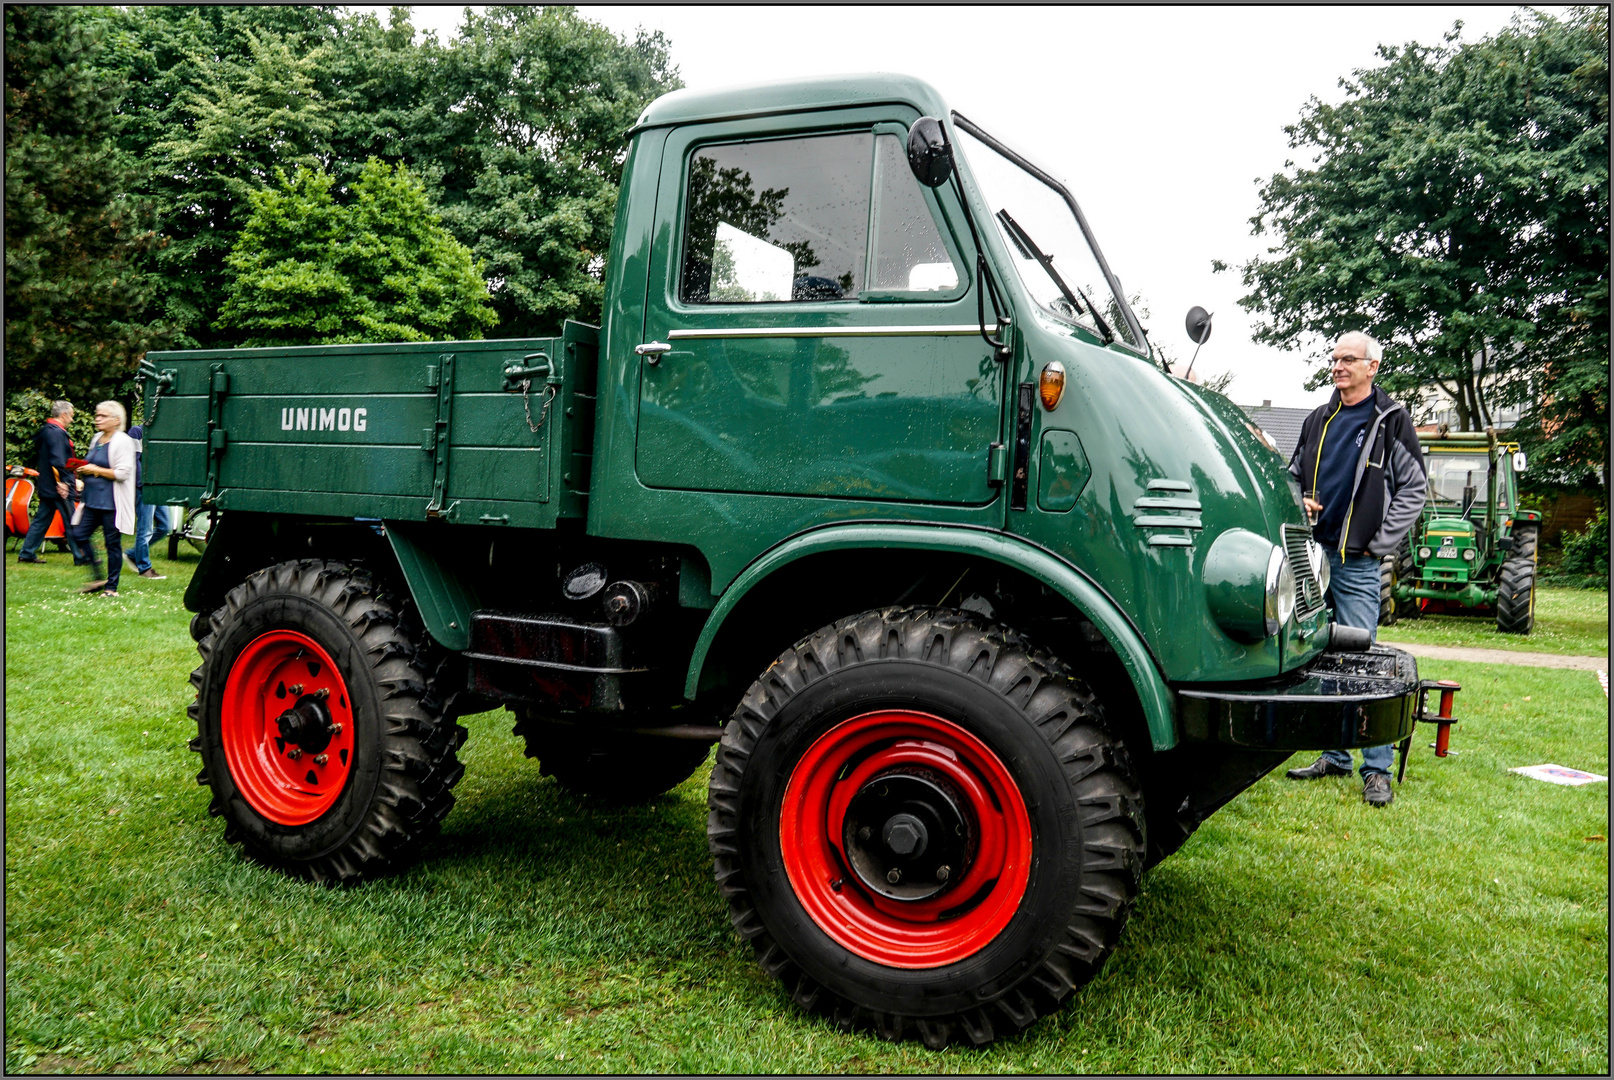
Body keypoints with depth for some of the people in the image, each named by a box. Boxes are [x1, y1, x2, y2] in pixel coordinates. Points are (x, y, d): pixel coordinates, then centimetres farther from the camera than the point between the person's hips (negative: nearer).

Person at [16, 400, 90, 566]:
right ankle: (81, 557, 1)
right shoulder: (57, 433, -16)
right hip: (59, 488, -10)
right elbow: (57, 460, -24)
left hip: (46, 486, 10)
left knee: (41, 520, 14)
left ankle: (26, 554, 17)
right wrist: (62, 481, -22)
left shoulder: (45, 430, 16)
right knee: (71, 522, -4)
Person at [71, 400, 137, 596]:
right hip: (92, 499, 8)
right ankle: (98, 578, 17)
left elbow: (122, 473, -17)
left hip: (111, 501, -8)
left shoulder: (123, 442, -10)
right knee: (81, 536, 4)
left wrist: (95, 470, -14)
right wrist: (83, 470, 9)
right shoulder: (97, 438, 16)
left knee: (112, 543, -1)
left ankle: (111, 587, 7)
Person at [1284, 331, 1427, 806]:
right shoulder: (1318, 420, 15)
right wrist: (1299, 502, 2)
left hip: (1357, 563, -5)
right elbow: (1294, 474, 24)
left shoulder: (1392, 422, 1)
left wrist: (1379, 543, -8)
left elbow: (1414, 489, -2)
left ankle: (1377, 770, -1)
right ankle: (1334, 757, 20)